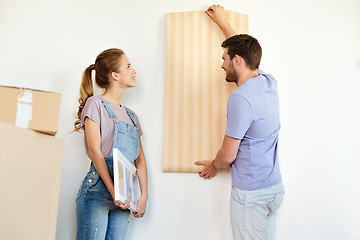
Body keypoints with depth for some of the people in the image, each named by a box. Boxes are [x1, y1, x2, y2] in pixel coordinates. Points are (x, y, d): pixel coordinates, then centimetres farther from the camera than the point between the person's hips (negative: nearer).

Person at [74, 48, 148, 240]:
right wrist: (113, 191, -17)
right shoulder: (95, 104, -1)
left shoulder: (131, 116, 18)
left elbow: (140, 159, 15)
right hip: (98, 190, -6)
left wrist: (144, 195, 5)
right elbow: (94, 151, -10)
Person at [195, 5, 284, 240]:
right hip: (275, 187, 9)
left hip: (250, 194, -8)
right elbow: (243, 49, 21)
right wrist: (222, 21, 34)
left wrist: (214, 166, 7)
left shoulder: (241, 99, -23)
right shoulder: (269, 82, 2)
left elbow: (227, 156, -16)